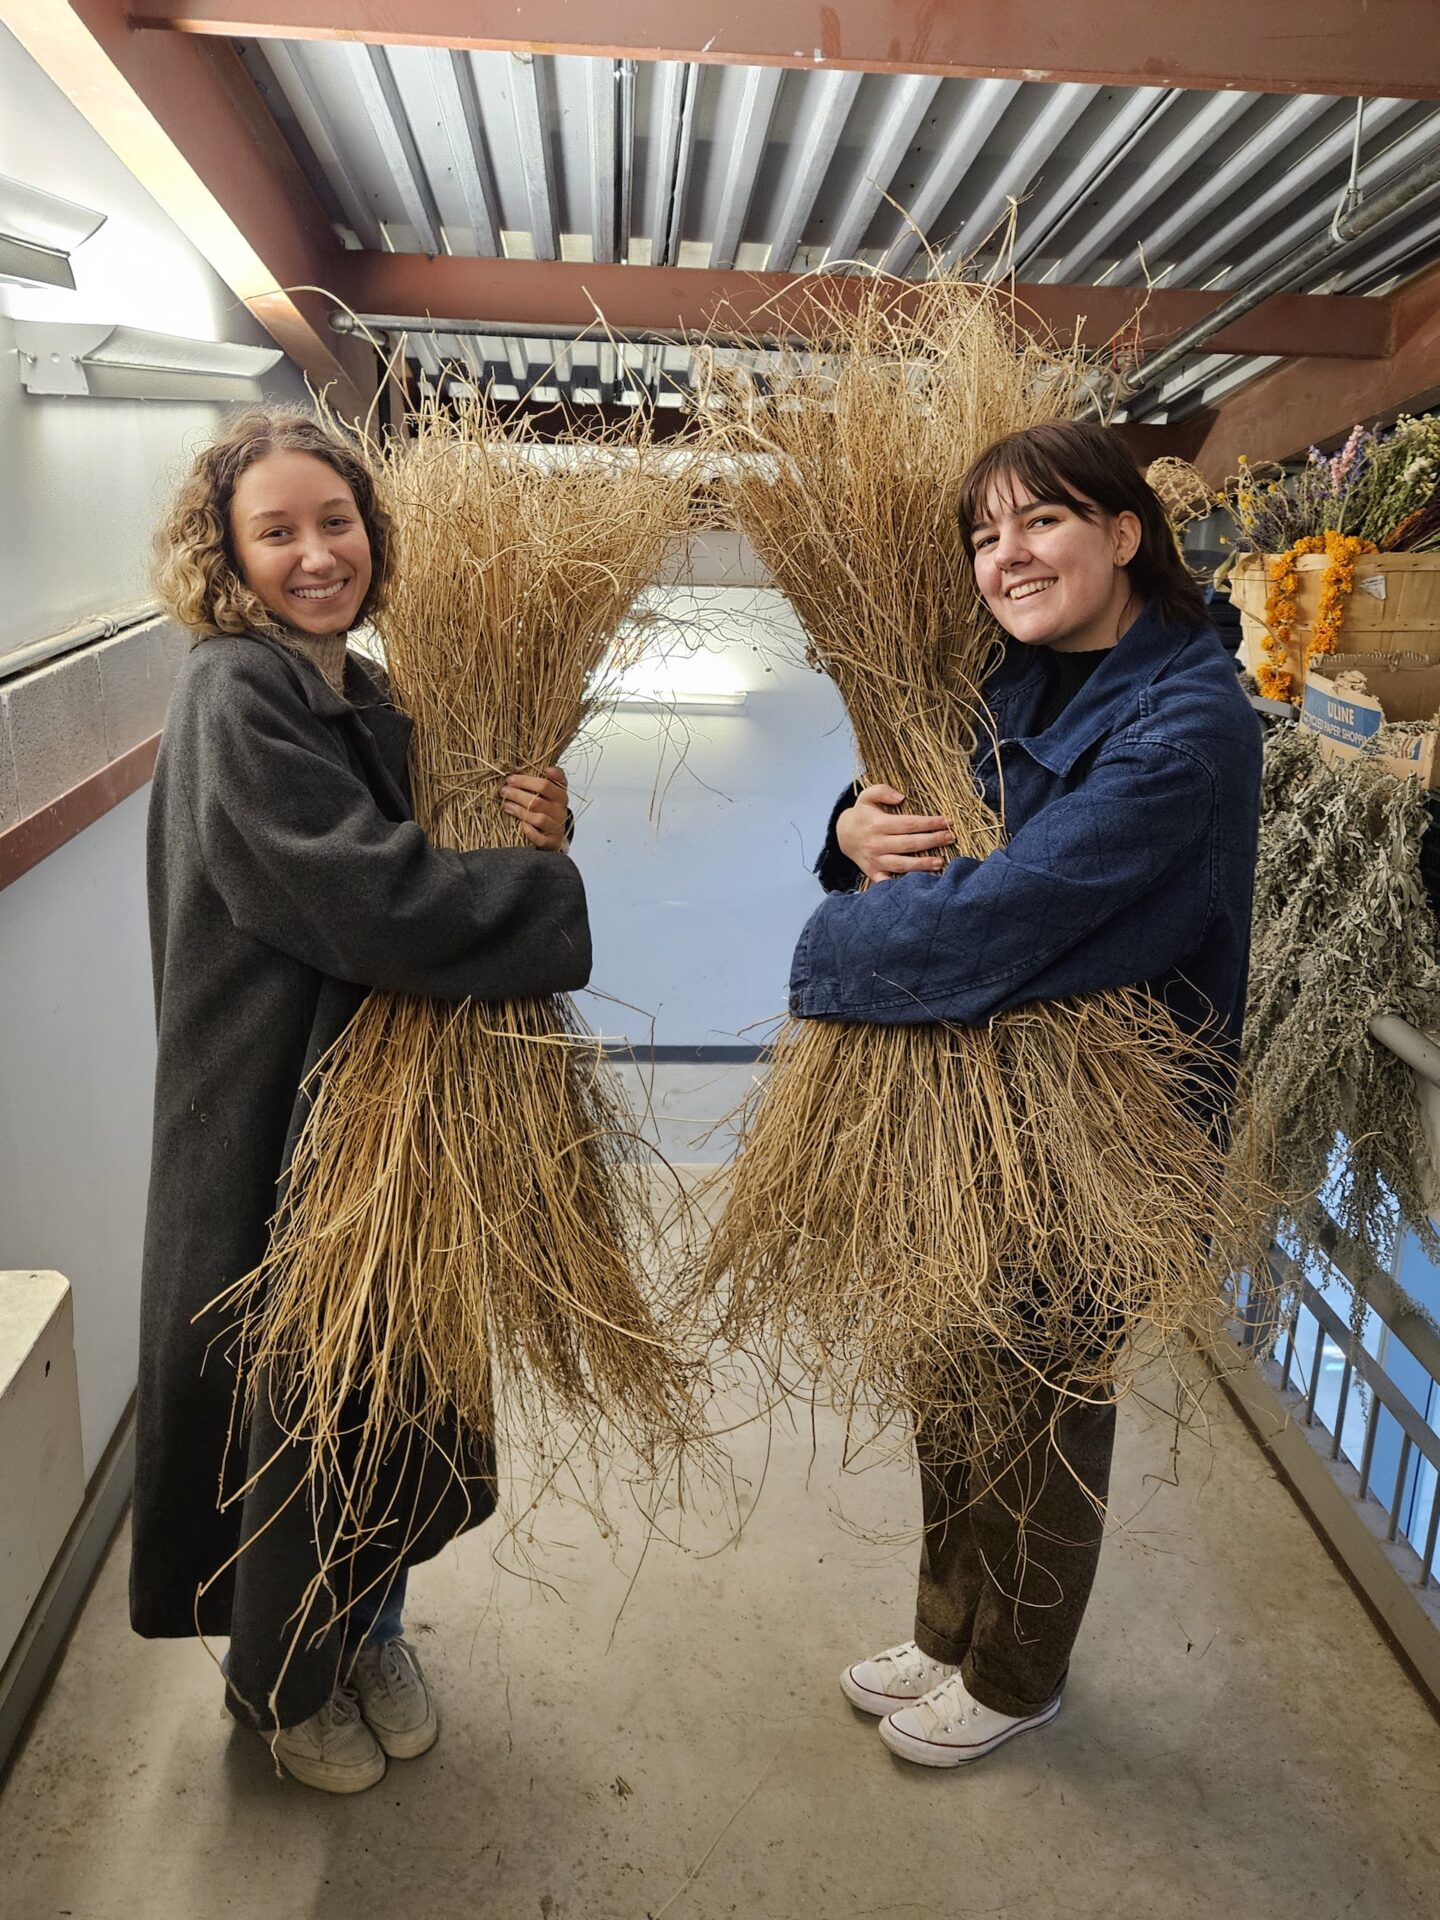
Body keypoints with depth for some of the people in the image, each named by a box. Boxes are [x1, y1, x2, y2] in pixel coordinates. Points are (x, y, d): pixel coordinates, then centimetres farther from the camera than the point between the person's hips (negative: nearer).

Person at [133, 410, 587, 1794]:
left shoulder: (368, 701, 7)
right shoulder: (234, 699, -18)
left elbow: (433, 877, 9)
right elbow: (379, 902, -29)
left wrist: (530, 834, -11)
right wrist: (559, 889, -17)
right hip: (280, 1139, -8)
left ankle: (368, 1628, 46)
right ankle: (283, 1676, 39)